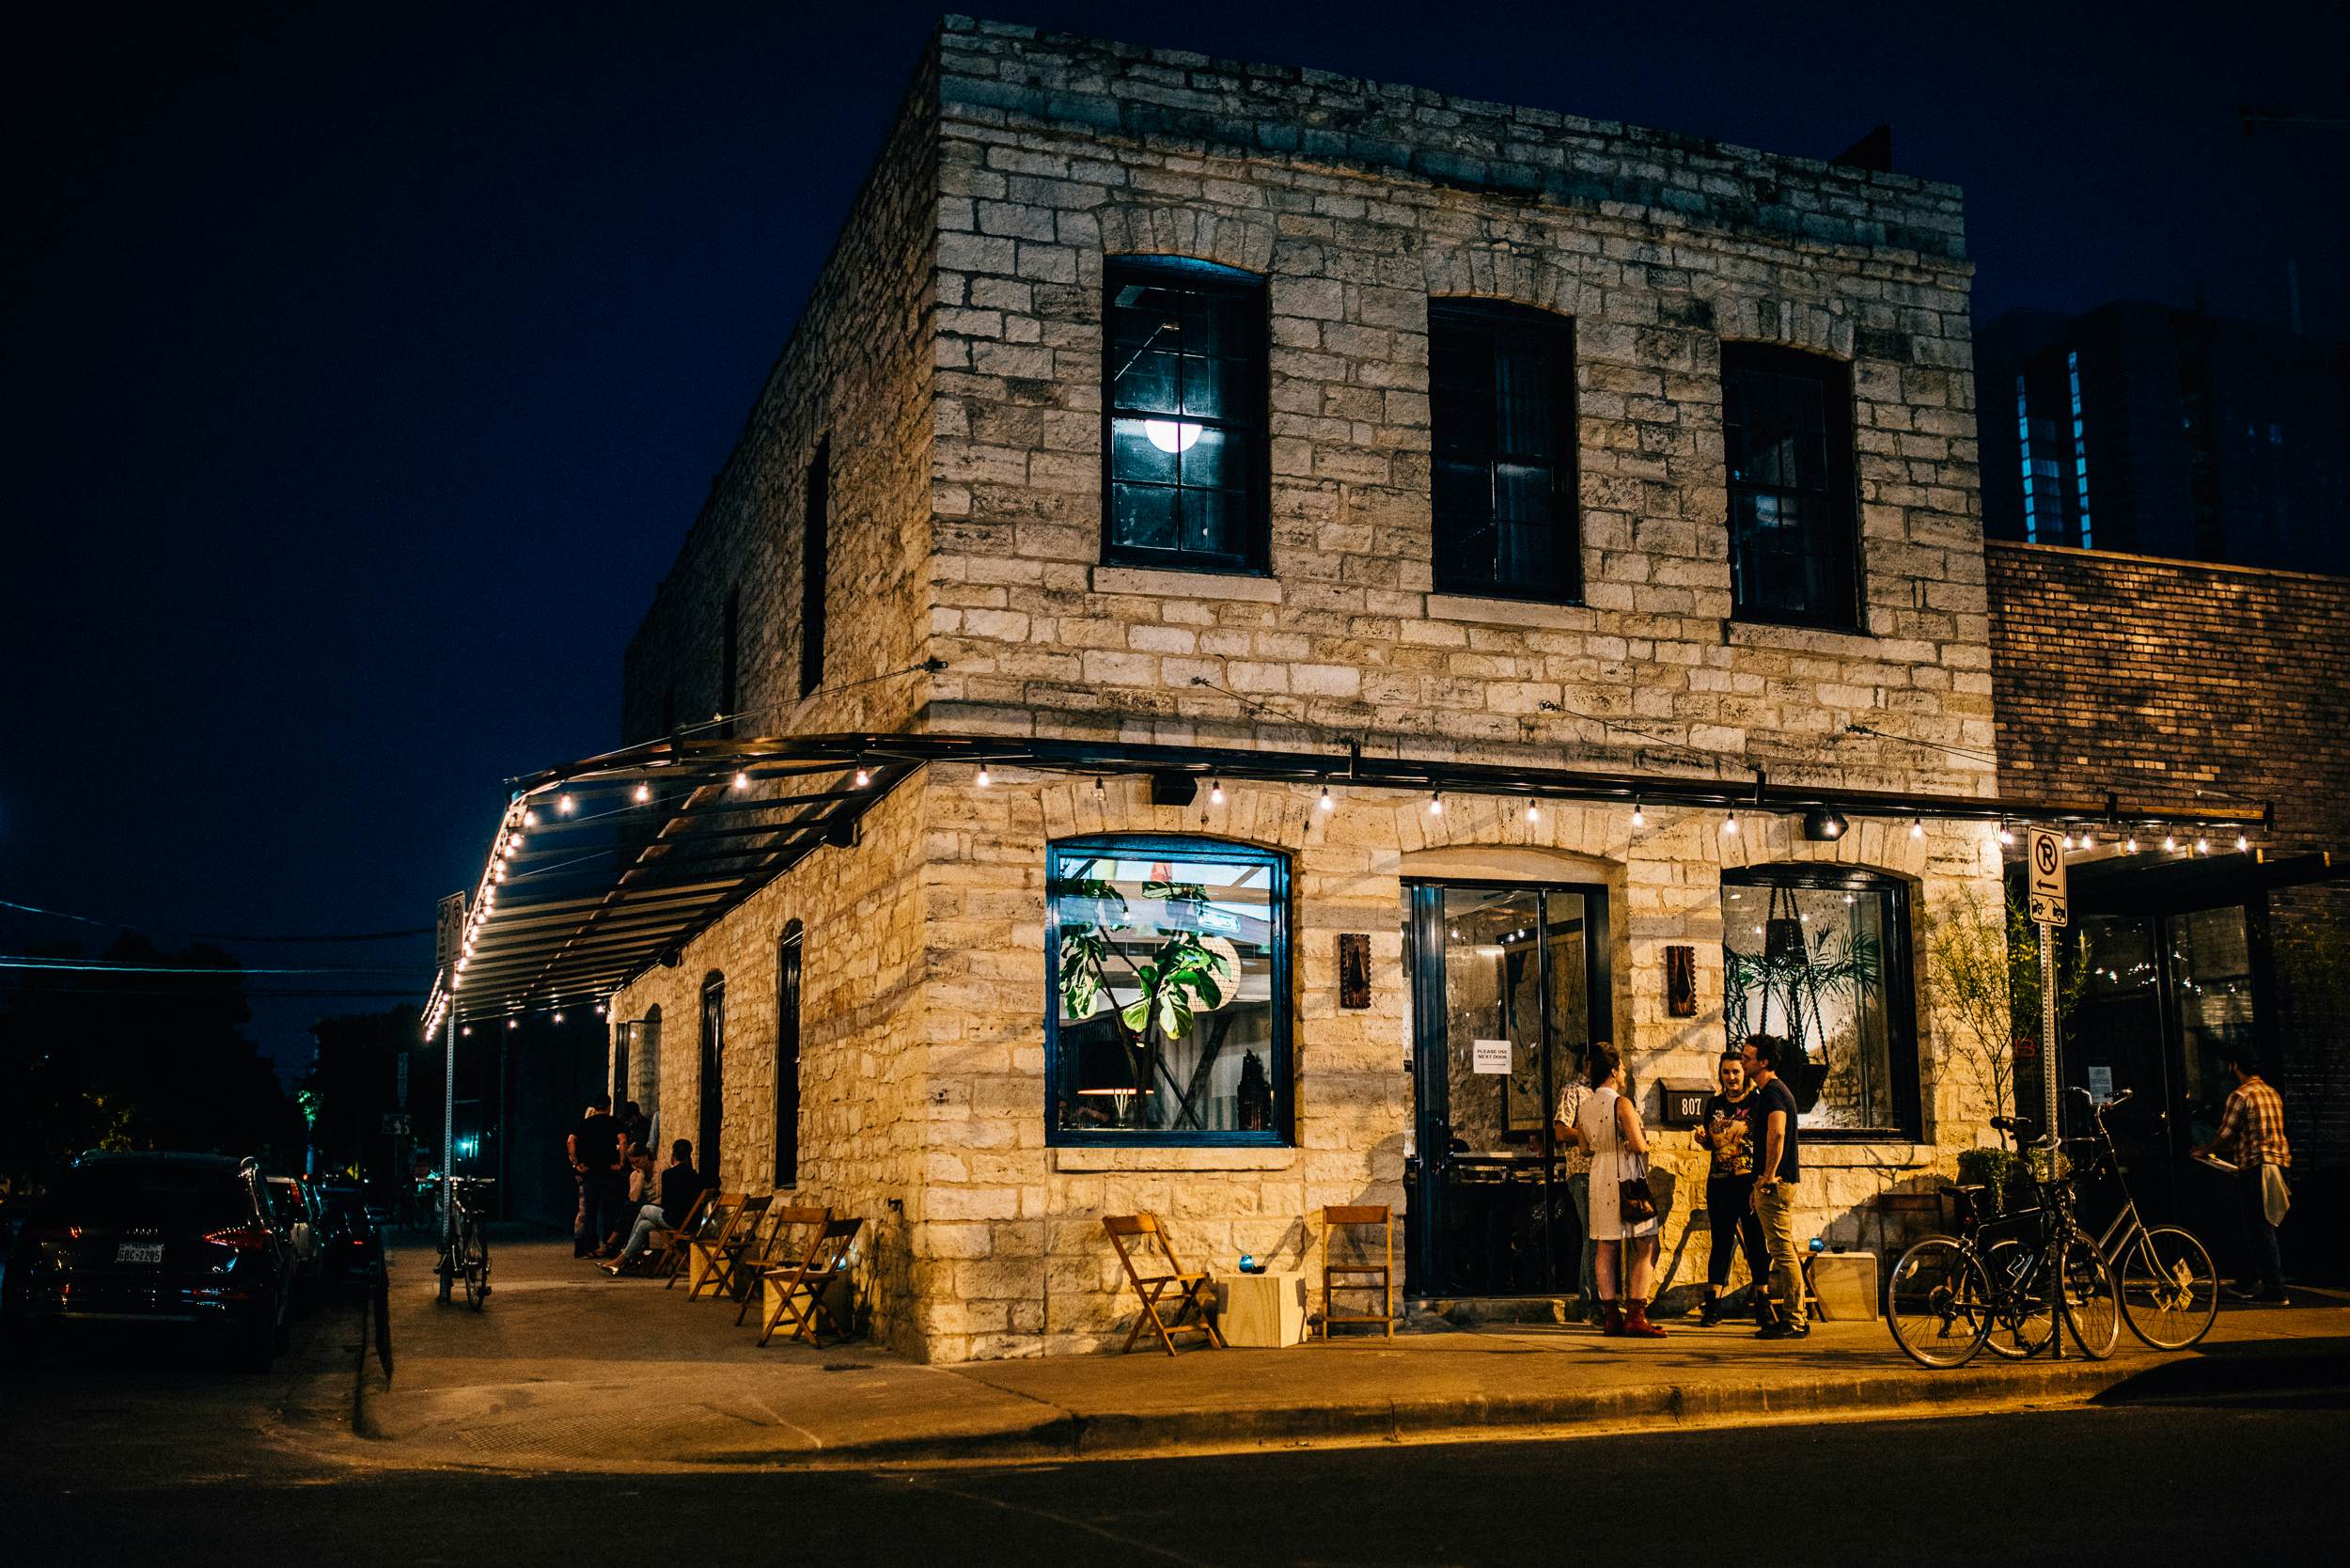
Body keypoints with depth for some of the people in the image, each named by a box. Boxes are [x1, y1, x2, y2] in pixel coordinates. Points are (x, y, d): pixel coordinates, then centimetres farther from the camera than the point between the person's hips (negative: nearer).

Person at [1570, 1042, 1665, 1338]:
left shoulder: (1584, 1107, 8)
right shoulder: (1622, 1104, -13)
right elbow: (1639, 1145, -18)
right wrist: (1645, 1140, 3)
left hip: (1599, 1174, 7)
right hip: (1627, 1177, -7)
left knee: (1607, 1247, 9)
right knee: (1645, 1247, -3)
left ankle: (1611, 1316, 9)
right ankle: (1636, 1316, -8)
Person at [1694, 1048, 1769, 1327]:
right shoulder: (1714, 1104, 12)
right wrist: (1702, 1138, -1)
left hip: (1750, 1183, -4)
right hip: (1719, 1185, 4)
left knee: (1756, 1244, 0)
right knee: (1721, 1244, 6)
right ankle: (1712, 1307, 7)